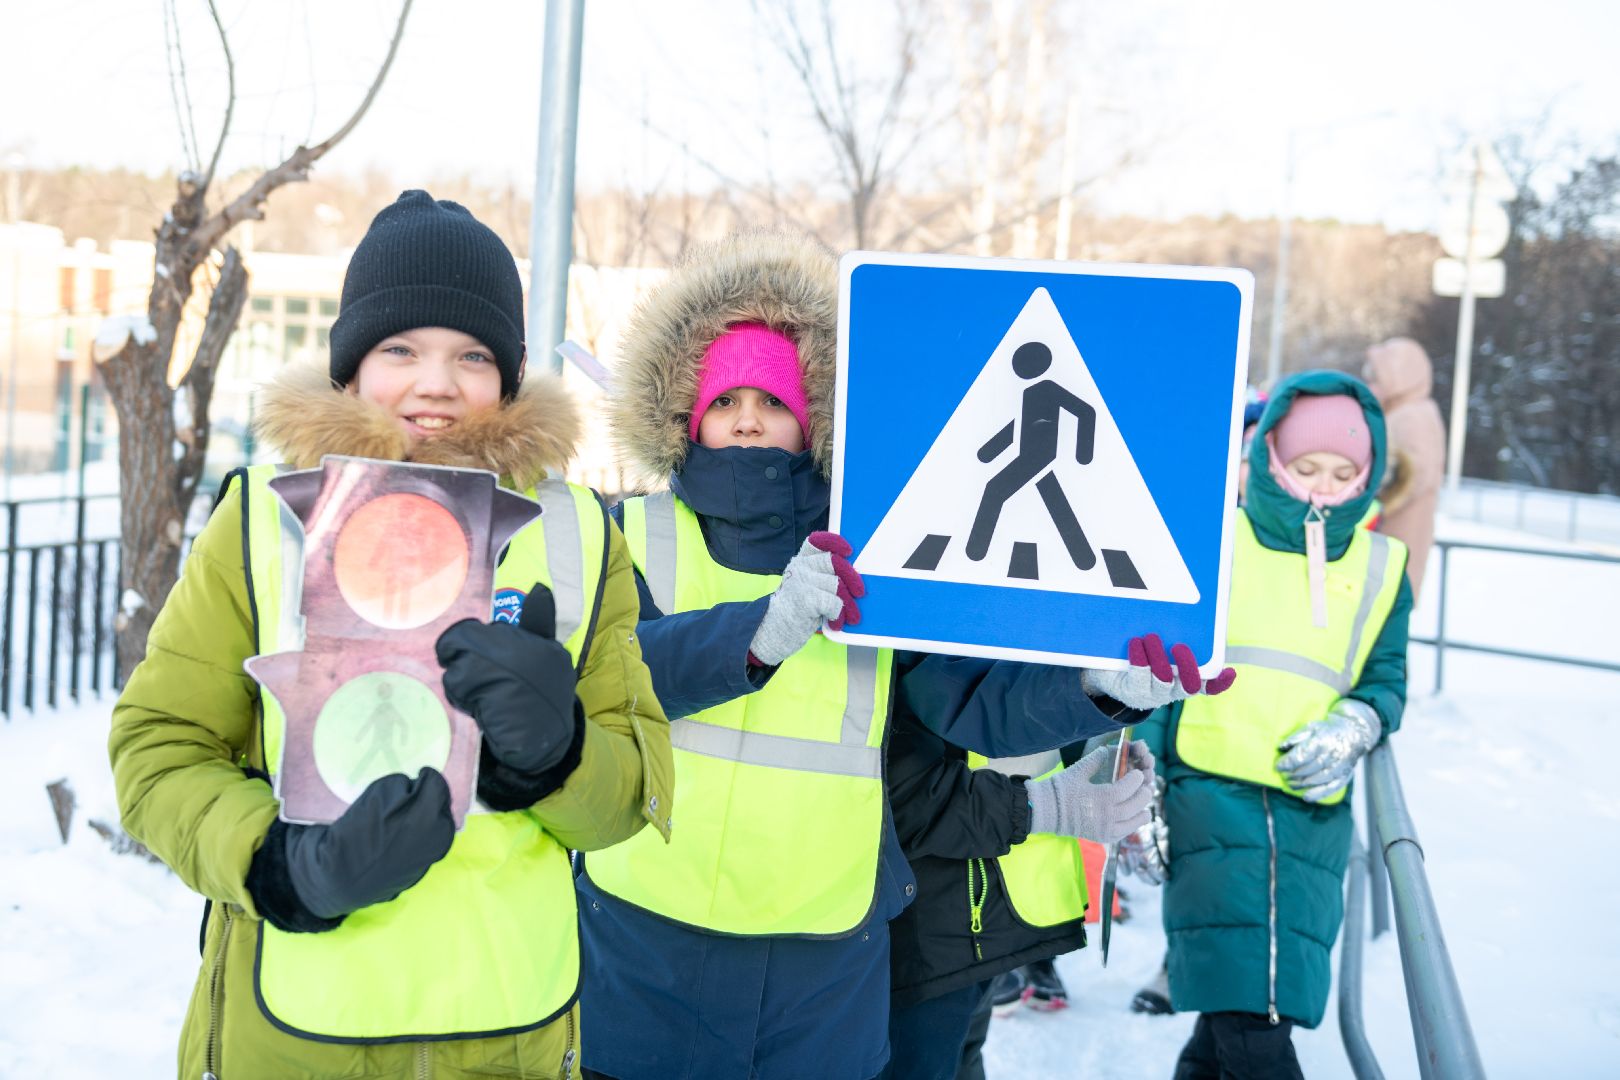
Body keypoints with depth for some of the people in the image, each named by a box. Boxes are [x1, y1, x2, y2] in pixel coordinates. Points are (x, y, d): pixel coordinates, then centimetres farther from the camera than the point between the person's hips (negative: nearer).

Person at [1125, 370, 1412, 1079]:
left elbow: (1386, 679, 15)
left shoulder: (1381, 568, 13)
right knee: (1248, 1022, -13)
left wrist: (1352, 730, -9)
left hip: (1312, 813, 3)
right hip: (1210, 792, -3)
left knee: (1241, 1002, 5)